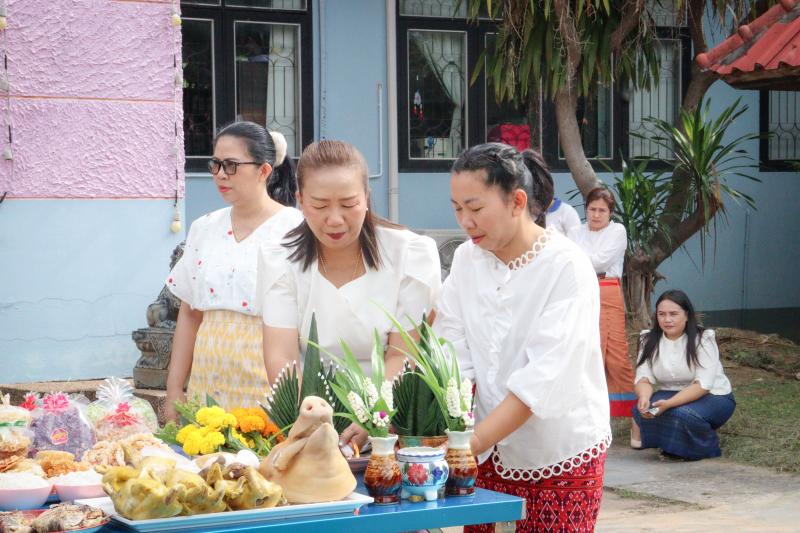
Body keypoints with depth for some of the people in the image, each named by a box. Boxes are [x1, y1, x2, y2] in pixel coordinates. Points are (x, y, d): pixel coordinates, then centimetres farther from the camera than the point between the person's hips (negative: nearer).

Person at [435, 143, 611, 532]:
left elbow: (545, 376, -23)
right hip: (492, 451, 5)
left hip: (561, 456, -4)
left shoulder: (567, 267, -15)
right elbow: (451, 355, -4)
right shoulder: (467, 260, 1)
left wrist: (469, 443, -31)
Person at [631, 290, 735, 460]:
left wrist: (668, 404, -37)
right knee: (641, 410, -26)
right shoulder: (649, 340, 0)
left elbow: (702, 385, -23)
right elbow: (643, 378, -7)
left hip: (713, 396, -4)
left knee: (682, 413, -36)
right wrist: (644, 397, -32)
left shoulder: (703, 339, -14)